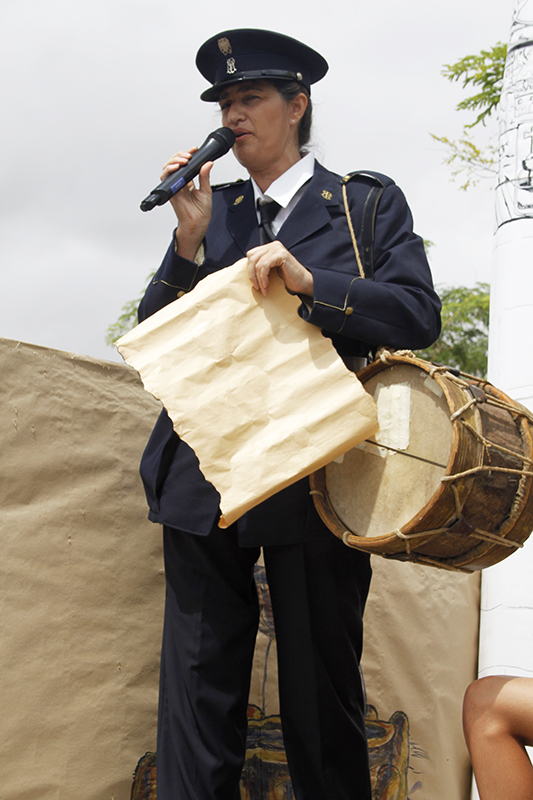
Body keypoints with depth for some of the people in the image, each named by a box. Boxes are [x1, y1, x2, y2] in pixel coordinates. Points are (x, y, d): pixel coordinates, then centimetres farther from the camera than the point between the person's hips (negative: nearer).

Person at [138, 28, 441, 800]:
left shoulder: (368, 204, 9)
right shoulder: (210, 211, 16)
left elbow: (418, 317, -3)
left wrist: (309, 279, -16)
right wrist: (190, 240, -3)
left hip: (315, 479, -2)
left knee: (322, 697, 5)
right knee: (197, 694, 4)